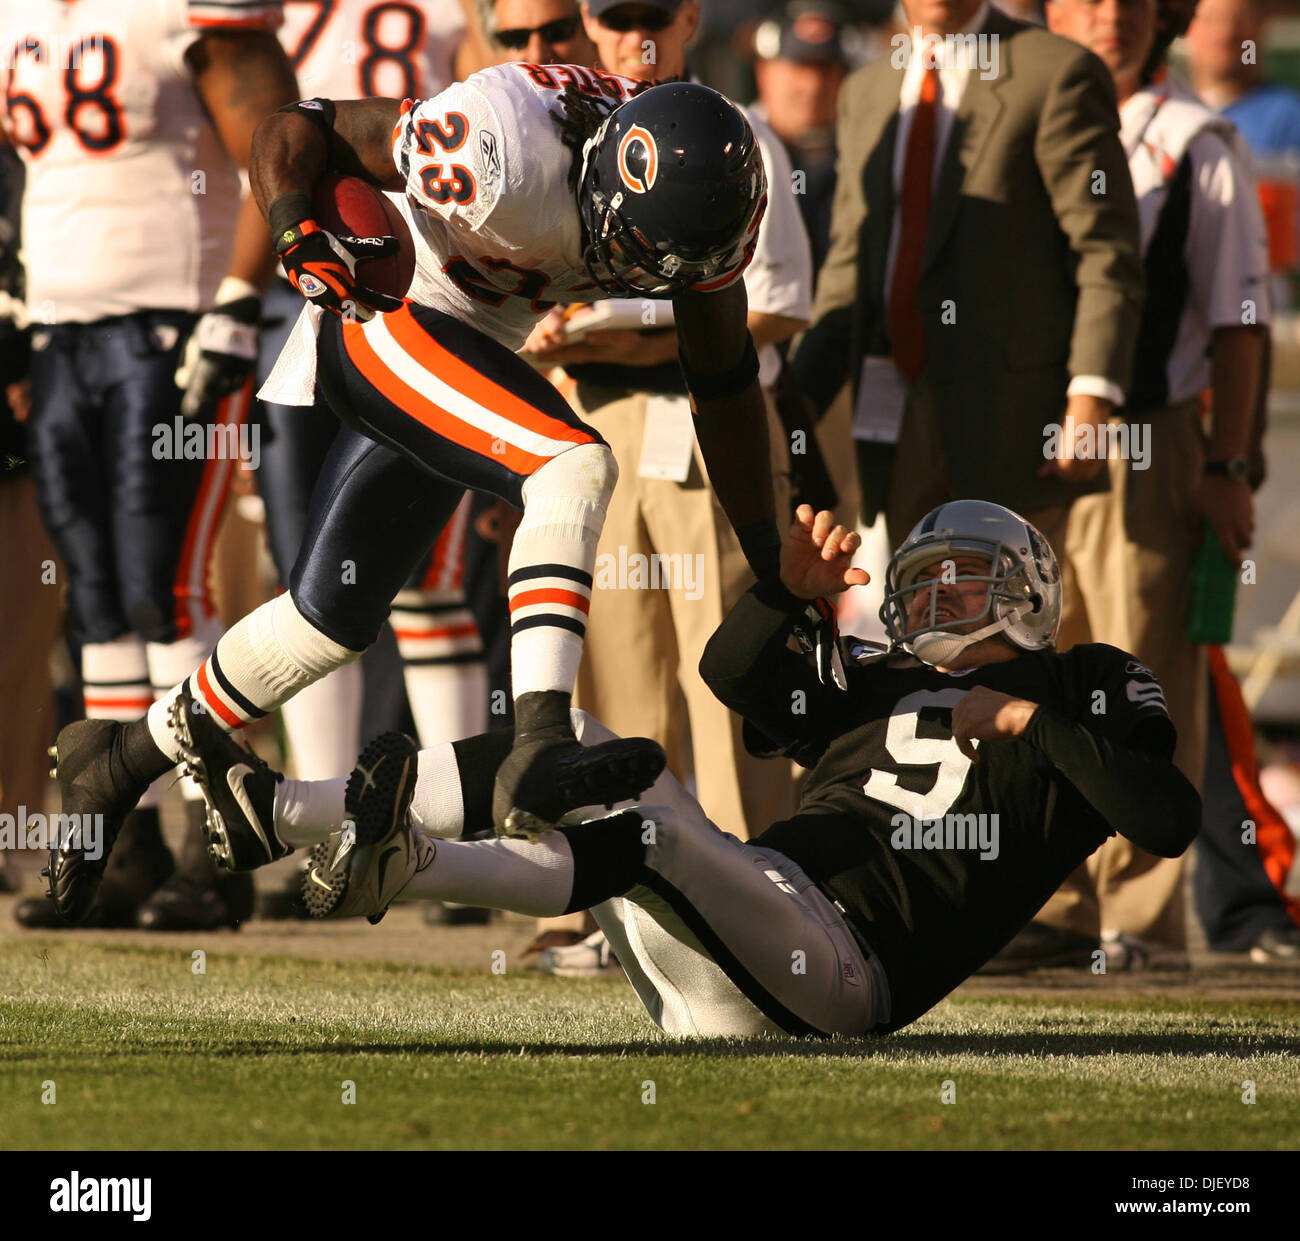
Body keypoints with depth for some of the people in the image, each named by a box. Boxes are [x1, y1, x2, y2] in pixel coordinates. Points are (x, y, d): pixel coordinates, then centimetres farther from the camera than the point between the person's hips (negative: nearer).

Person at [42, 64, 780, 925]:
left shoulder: (698, 202, -14)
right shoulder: (503, 152, -34)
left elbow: (726, 385, 1)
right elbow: (295, 130, -21)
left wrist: (769, 562, 6)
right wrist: (299, 234, -40)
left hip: (471, 353, 8)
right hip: (376, 322, -8)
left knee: (336, 614, 14)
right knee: (573, 467, -28)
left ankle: (119, 763, 30)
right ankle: (539, 750, -35)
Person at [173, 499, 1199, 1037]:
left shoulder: (1086, 692, 16)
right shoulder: (881, 684, 29)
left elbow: (1170, 822, -2)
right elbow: (734, 674, 15)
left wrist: (1030, 719, -2)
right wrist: (793, 589, -3)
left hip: (848, 963, -6)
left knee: (660, 820, -31)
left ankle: (405, 870, -49)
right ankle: (276, 813, -14)